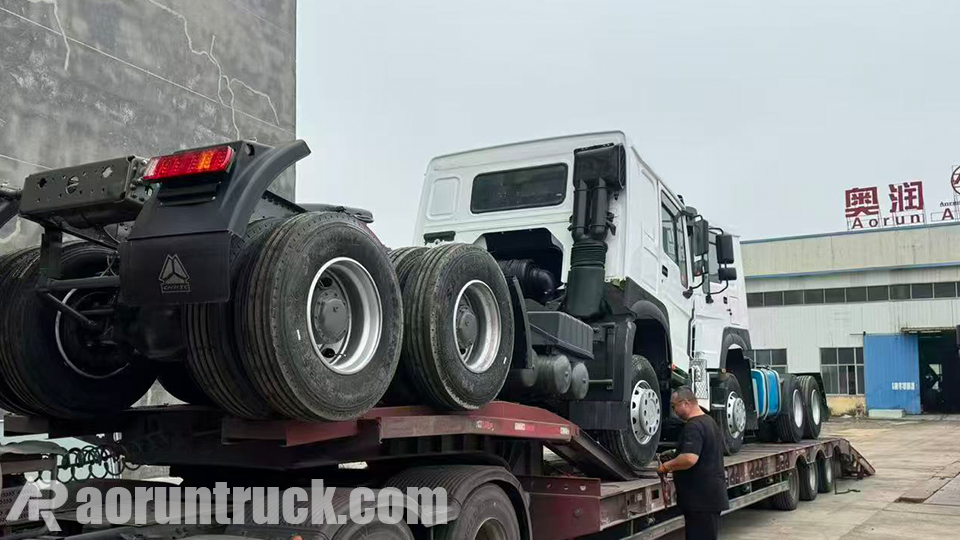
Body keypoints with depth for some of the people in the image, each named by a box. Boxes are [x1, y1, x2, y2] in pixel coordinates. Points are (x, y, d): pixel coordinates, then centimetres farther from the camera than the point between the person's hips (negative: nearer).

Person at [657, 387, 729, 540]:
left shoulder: (694, 426, -17)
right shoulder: (710, 422, 16)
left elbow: (689, 458, -30)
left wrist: (667, 466, -14)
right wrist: (675, 465, 20)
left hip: (701, 500, -10)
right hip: (711, 497, 10)